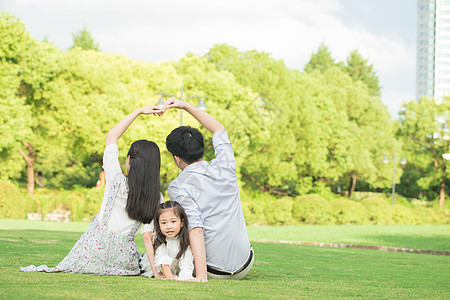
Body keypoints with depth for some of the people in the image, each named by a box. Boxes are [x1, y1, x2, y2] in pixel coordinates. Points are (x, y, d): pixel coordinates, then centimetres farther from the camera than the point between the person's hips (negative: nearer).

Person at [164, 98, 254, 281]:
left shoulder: (178, 187, -13)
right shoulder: (225, 168, 0)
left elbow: (196, 230, -25)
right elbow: (219, 130, 20)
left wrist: (201, 276, -30)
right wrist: (185, 106, 20)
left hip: (214, 271, -4)